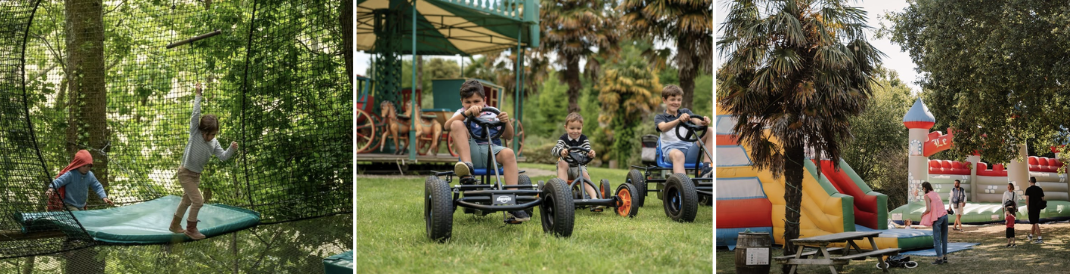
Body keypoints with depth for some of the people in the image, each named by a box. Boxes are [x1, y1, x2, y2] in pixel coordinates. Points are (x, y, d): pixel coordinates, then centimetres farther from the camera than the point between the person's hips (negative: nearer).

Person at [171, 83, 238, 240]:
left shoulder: (214, 143, -3)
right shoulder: (195, 133, -16)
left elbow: (223, 156, -9)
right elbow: (195, 114, -23)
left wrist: (232, 149, -28)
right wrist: (198, 95, -24)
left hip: (196, 174, 7)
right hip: (185, 173, -7)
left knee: (186, 200, 21)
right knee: (198, 201, -11)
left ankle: (175, 225, 39)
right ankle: (191, 228, 4)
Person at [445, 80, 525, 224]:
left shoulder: (492, 114, 21)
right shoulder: (462, 113, 18)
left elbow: (508, 135, 13)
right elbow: (448, 125, -5)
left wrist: (506, 122, -9)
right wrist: (467, 112, -20)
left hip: (492, 152, 1)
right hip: (471, 153, -1)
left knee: (508, 153, -32)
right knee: (457, 124, -19)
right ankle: (467, 166, -36)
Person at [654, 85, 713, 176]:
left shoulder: (686, 112, 23)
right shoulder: (659, 117, 12)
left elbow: (697, 121, 2)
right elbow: (663, 127, -13)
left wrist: (704, 122, -25)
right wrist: (679, 120, -34)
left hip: (689, 149, 4)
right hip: (671, 149, -4)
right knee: (678, 155, -41)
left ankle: (707, 164, -24)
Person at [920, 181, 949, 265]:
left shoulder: (927, 196, -6)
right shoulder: (936, 194, 17)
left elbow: (928, 209, -14)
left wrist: (923, 214, 5)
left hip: (937, 218, -7)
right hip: (944, 215, 8)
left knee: (936, 239, -3)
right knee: (944, 238, 13)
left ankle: (939, 258, -5)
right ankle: (945, 257, 16)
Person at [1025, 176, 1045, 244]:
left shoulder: (1028, 189, -9)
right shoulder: (1040, 189, 7)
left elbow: (1027, 199, -14)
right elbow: (1042, 199, 6)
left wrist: (1028, 208, -7)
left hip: (1032, 208, -6)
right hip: (1038, 208, 6)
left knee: (1035, 223, -7)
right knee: (1035, 222, 19)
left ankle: (1040, 238, -12)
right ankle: (1031, 236, 33)